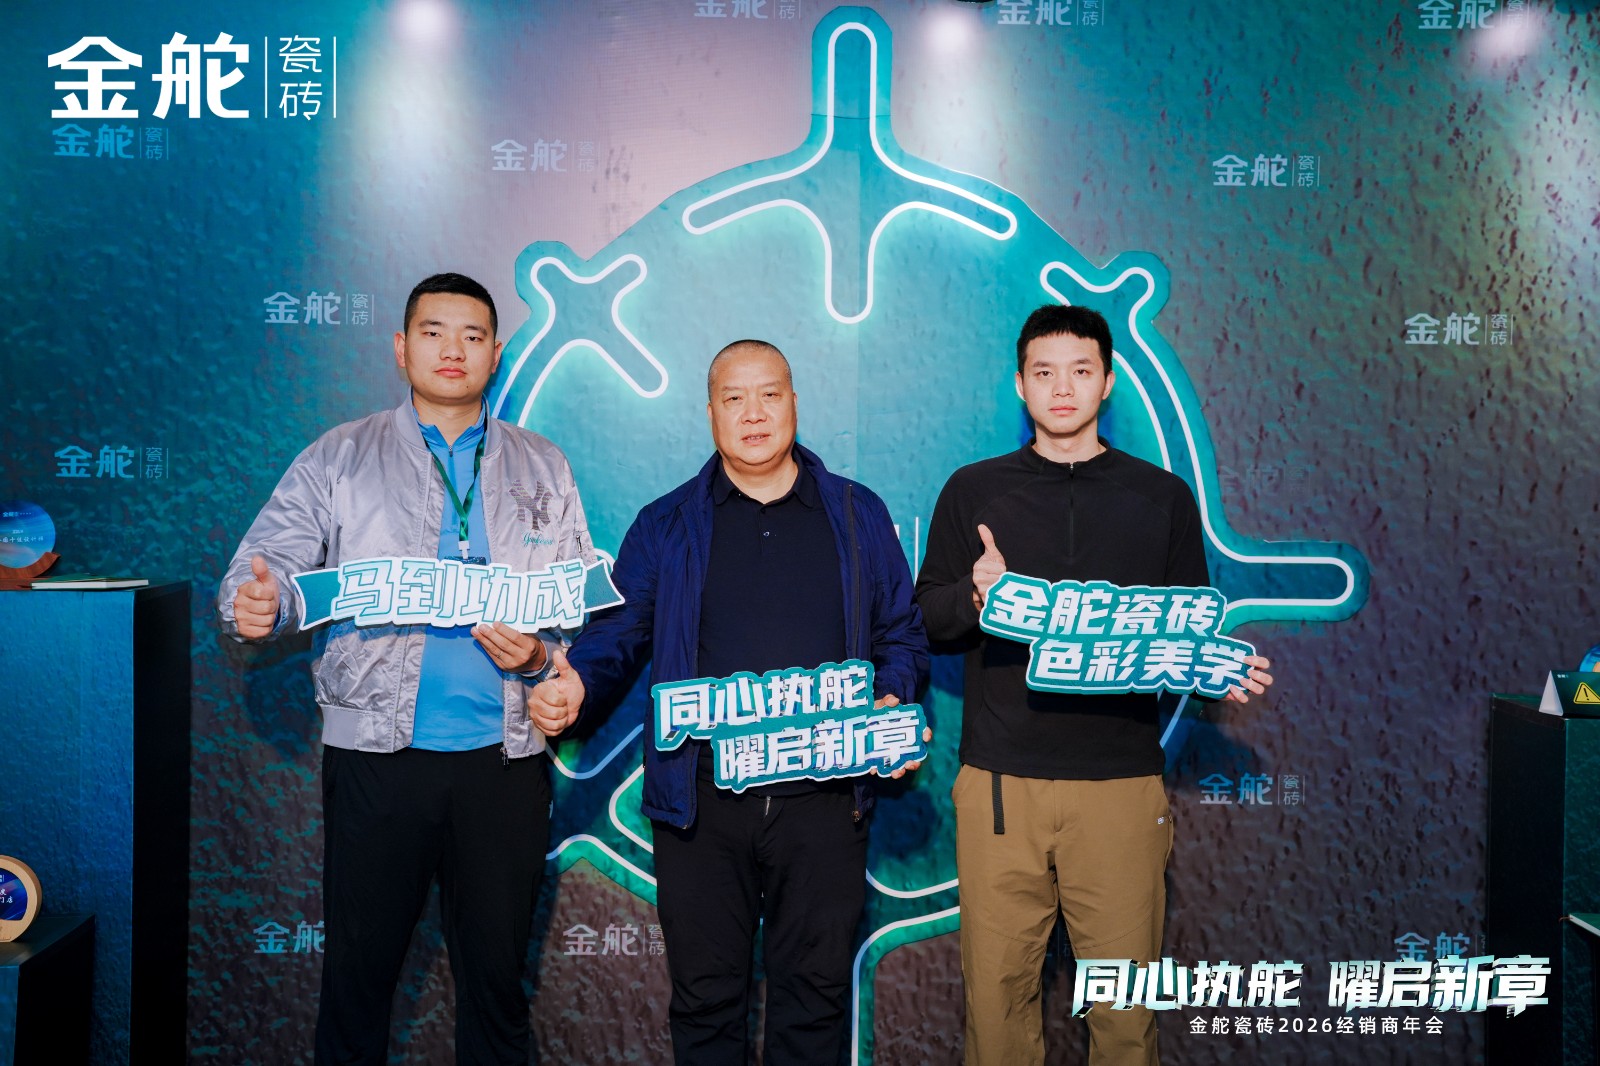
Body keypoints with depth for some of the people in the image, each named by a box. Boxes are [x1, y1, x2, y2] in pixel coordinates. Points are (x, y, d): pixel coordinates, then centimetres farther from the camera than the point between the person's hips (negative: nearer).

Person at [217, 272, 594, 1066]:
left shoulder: (543, 470, 12)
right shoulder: (339, 459, 8)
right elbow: (271, 560, -2)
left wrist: (540, 655, -10)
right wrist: (257, 602, -25)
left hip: (503, 757, 2)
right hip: (377, 754, -1)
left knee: (496, 972, 11)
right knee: (359, 965, 7)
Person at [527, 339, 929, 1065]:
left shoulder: (859, 516, 8)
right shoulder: (666, 525, 8)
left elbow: (902, 634, 10)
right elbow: (618, 631, 6)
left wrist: (895, 703, -8)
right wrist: (575, 683, -14)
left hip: (824, 800, 0)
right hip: (699, 802, 0)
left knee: (816, 991, 11)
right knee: (703, 993, 10)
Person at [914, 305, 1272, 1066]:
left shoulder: (1162, 497, 10)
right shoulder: (974, 491, 9)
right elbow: (926, 615, 7)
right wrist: (975, 596, -13)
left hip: (1121, 781, 0)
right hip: (1000, 781, 0)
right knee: (997, 984, 3)